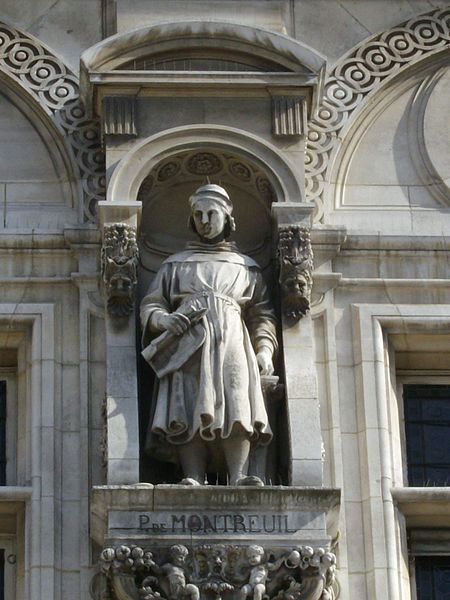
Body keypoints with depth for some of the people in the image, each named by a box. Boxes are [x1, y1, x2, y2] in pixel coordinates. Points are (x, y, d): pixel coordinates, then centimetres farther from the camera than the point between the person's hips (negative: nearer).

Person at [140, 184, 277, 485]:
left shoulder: (247, 267, 26)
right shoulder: (176, 265, 27)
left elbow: (262, 314, 18)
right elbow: (150, 305, 19)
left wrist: (264, 349, 0)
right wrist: (163, 319, -6)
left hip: (231, 342, 0)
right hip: (188, 341, 0)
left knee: (236, 404, -24)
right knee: (190, 409, -21)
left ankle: (239, 477, -40)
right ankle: (194, 479, -35)